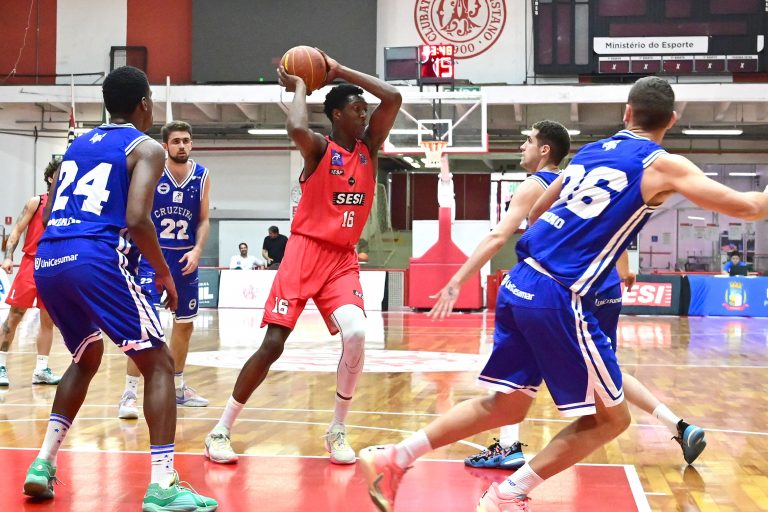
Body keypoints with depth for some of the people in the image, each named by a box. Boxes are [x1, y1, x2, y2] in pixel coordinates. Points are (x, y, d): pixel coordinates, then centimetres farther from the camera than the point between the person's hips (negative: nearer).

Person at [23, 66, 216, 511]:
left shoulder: (76, 145, 24)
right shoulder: (147, 148, 4)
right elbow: (136, 219, -10)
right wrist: (164, 272, 2)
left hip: (47, 261, 7)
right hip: (97, 260, -7)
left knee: (87, 358, 29)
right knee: (158, 363, 2)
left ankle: (44, 462, 20)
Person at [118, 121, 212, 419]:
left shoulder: (202, 176, 0)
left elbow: (203, 219, 6)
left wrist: (197, 251, -8)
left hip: (185, 258, 5)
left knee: (185, 323, 15)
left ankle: (178, 387, 31)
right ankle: (129, 394, -11)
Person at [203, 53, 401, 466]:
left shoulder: (369, 147, 9)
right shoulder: (319, 148, -6)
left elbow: (393, 98, 0)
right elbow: (296, 129, -31)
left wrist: (339, 71, 2)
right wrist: (299, 88, -12)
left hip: (343, 259, 4)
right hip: (305, 251, -4)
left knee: (355, 334, -19)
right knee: (273, 344, -8)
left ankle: (338, 429, -2)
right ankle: (222, 429, 6)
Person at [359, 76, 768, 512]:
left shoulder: (591, 151, 18)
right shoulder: (663, 165, -1)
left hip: (520, 284, 7)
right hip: (559, 298, -7)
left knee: (508, 405, 19)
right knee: (611, 417, 8)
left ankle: (394, 458, 15)